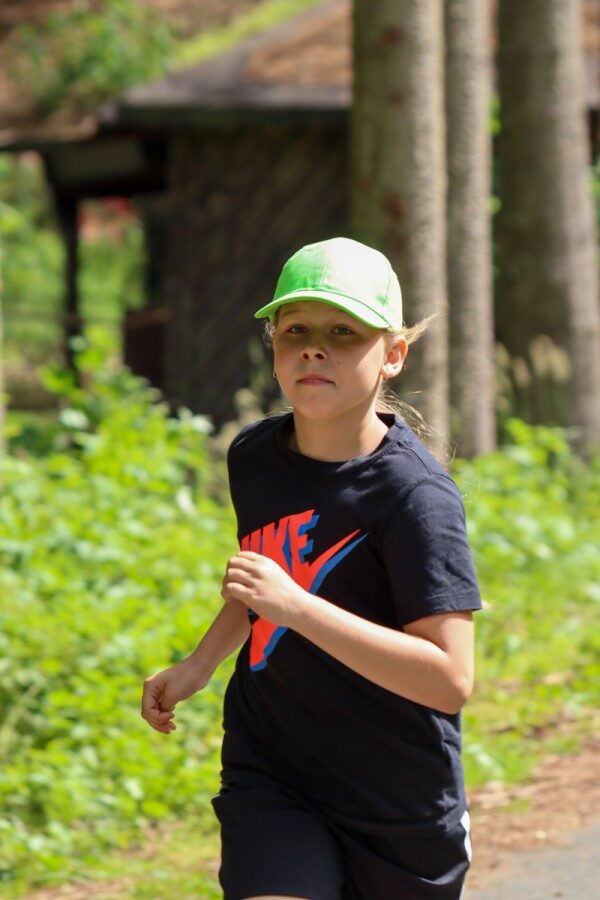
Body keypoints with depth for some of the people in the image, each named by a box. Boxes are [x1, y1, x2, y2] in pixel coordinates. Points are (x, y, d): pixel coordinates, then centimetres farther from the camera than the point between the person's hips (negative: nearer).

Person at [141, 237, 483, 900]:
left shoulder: (416, 496, -19)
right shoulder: (253, 456, 1)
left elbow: (449, 679, -27)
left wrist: (295, 606, -30)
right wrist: (200, 664, 11)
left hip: (401, 811, -3)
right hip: (269, 777, 3)